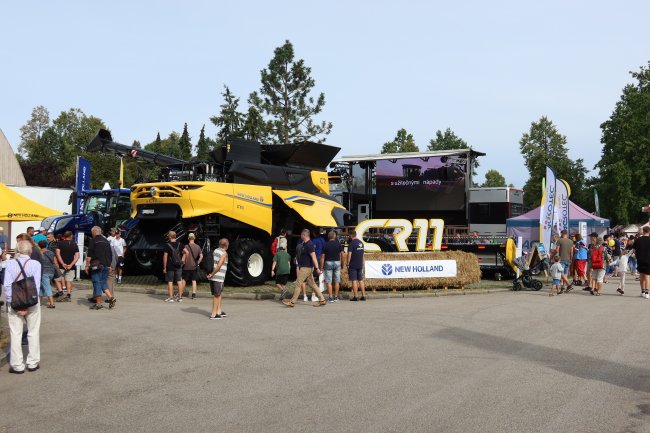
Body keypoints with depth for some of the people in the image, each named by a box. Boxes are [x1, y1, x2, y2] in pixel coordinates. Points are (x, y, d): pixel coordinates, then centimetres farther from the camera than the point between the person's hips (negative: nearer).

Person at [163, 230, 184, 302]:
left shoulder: (167, 245, -12)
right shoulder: (179, 244, 1)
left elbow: (165, 256, -13)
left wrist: (164, 267, -7)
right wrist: (182, 261, 14)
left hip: (170, 266, -4)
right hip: (178, 265, 4)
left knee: (170, 281, 4)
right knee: (179, 281, 9)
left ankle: (171, 297, 5)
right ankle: (180, 297, 11)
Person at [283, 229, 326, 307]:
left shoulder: (309, 245, -18)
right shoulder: (305, 244, 14)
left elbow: (313, 257, -24)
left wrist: (317, 268, -29)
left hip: (306, 268, -10)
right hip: (304, 267, 10)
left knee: (298, 284, -4)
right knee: (312, 284, 11)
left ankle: (292, 302, 3)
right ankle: (322, 300, 11)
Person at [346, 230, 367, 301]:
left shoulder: (351, 243, -12)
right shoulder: (361, 243, 11)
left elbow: (349, 254, -16)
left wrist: (347, 263, -7)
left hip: (353, 265, -7)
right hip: (360, 265, 7)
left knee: (354, 281, -3)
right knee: (361, 280, 10)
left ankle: (355, 297, -2)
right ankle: (363, 296, 10)